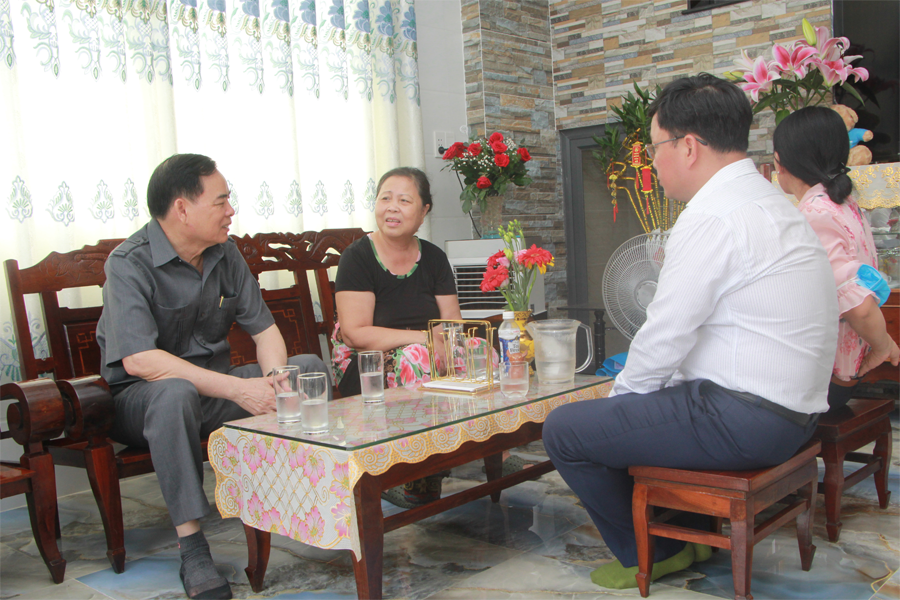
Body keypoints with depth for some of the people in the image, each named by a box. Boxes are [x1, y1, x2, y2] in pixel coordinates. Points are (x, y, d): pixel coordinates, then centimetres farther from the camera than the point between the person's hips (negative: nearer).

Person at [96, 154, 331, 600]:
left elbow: (264, 329, 4)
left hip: (214, 387, 6)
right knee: (176, 392, -40)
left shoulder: (224, 253, 4)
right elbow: (138, 360, -30)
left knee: (310, 367, -9)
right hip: (141, 398, -6)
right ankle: (192, 550, -34)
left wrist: (276, 384, -19)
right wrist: (238, 389, -34)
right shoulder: (129, 263, -17)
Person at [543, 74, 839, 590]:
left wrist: (623, 392, 2)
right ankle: (692, 531, 31)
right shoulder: (770, 202, 14)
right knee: (643, 401, 29)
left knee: (564, 430, -6)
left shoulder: (713, 218, -19)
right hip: (791, 412, 11)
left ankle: (645, 556, 13)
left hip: (742, 421, -11)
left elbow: (663, 339, -18)